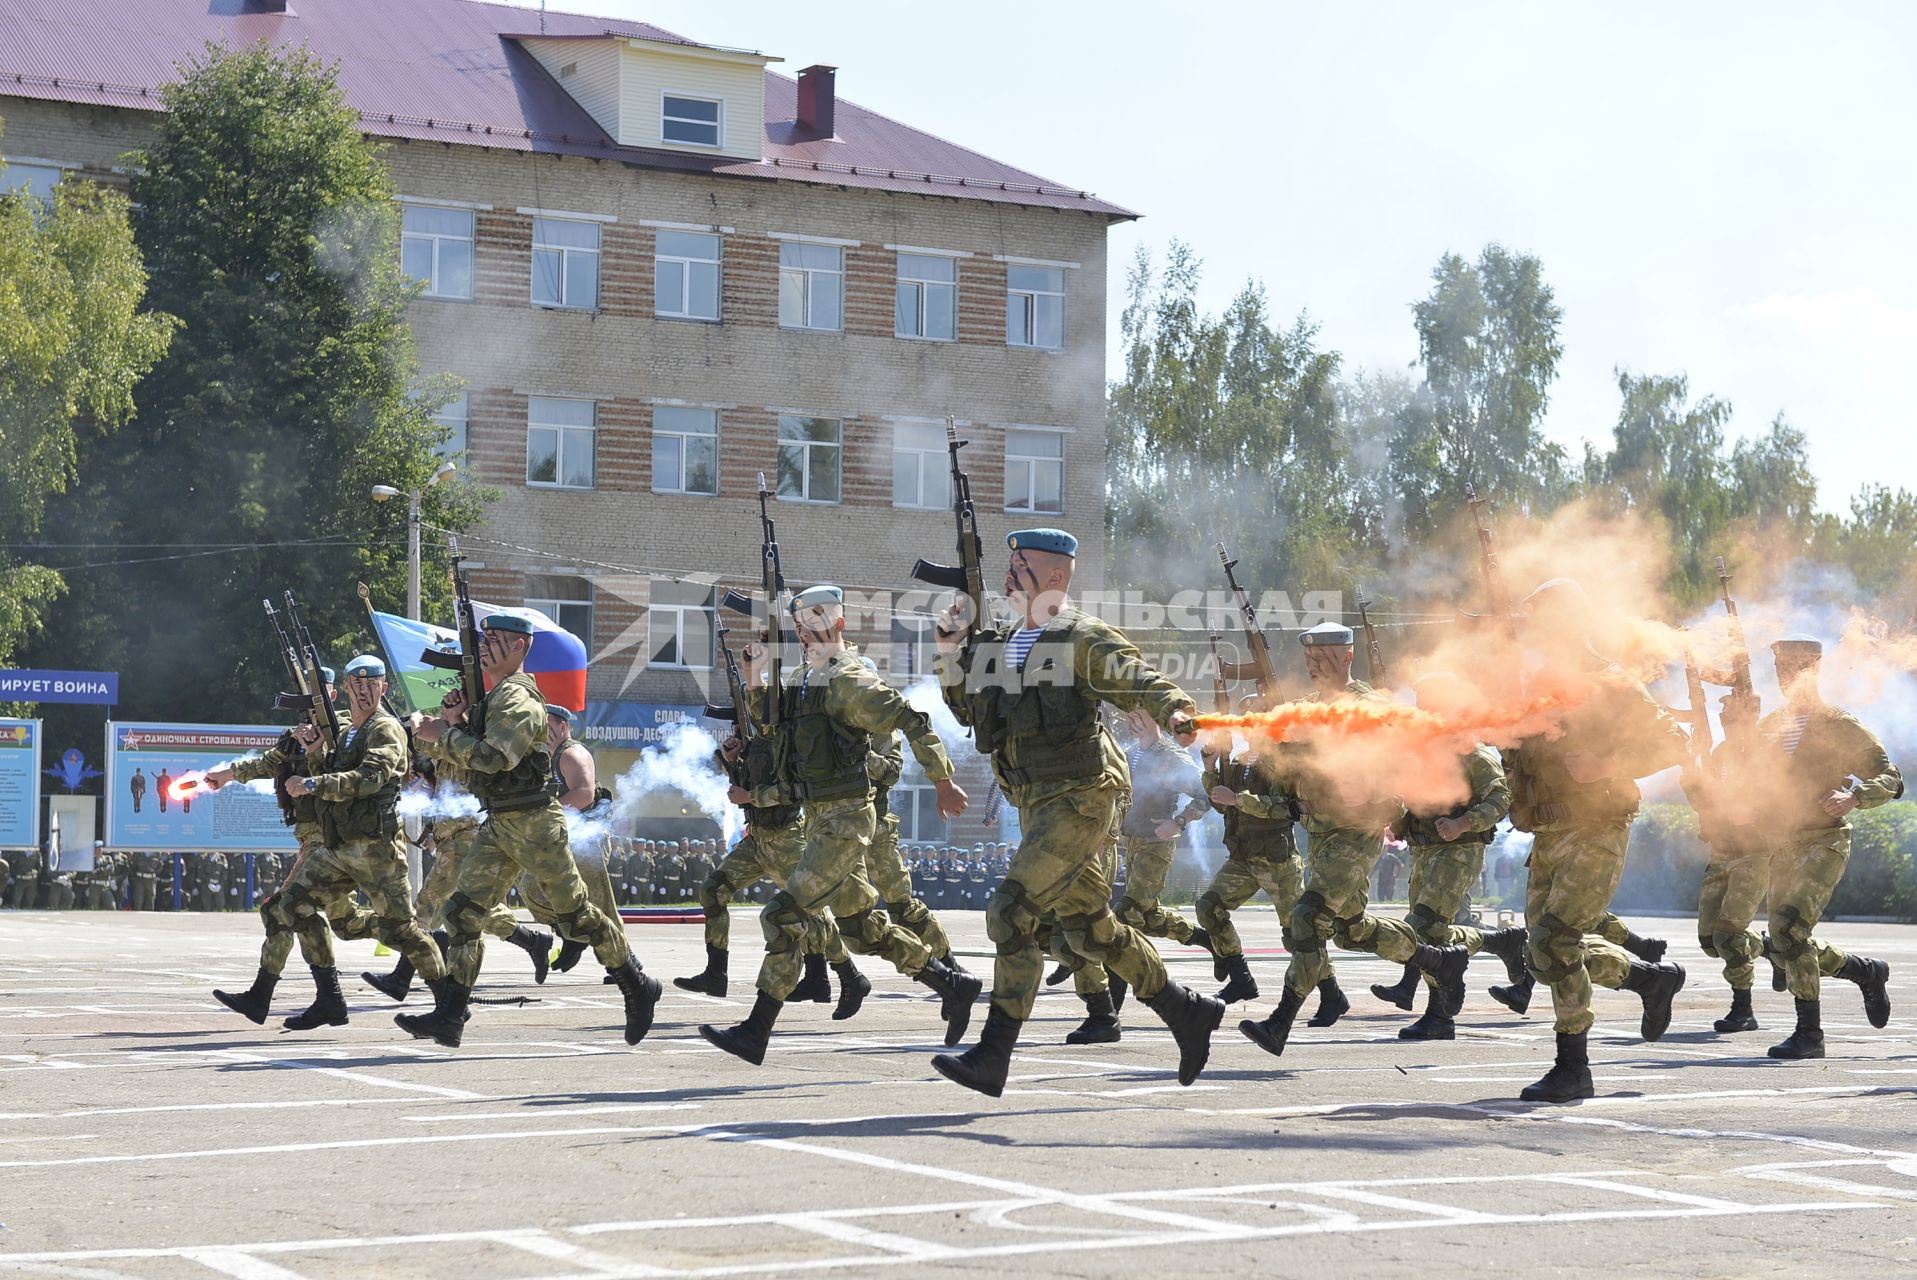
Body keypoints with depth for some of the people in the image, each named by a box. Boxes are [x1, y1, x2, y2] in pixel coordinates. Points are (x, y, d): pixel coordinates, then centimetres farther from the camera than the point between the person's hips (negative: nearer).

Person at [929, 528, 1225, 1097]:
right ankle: (1187, 1012, 29)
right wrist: (952, 649, 9)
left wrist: (1176, 713, -38)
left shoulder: (1084, 639, -9)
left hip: (1079, 799, -9)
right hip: (1038, 806, 9)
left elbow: (1144, 682, -18)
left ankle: (992, 1057, -15)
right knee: (1089, 928, 15)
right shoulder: (1005, 644, 15)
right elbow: (966, 708, 23)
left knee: (1011, 912, -16)